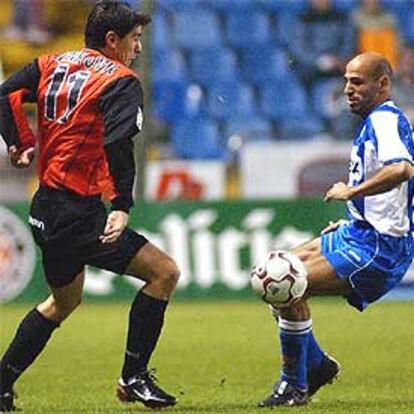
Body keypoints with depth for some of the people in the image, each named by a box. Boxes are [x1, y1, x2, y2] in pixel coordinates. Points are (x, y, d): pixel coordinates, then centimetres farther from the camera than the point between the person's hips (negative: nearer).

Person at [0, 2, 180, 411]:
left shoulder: (53, 65, 11)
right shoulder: (120, 82, -11)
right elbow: (117, 143, -24)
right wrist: (122, 206, -23)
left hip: (46, 208, 9)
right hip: (79, 215, -9)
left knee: (64, 301, 28)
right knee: (164, 272, -4)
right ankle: (133, 377, -2)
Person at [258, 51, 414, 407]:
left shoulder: (384, 120, -15)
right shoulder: (379, 121, 17)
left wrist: (351, 192, -26)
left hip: (378, 247, -11)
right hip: (361, 234, 11)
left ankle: (295, 384, -5)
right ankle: (316, 364, 18)